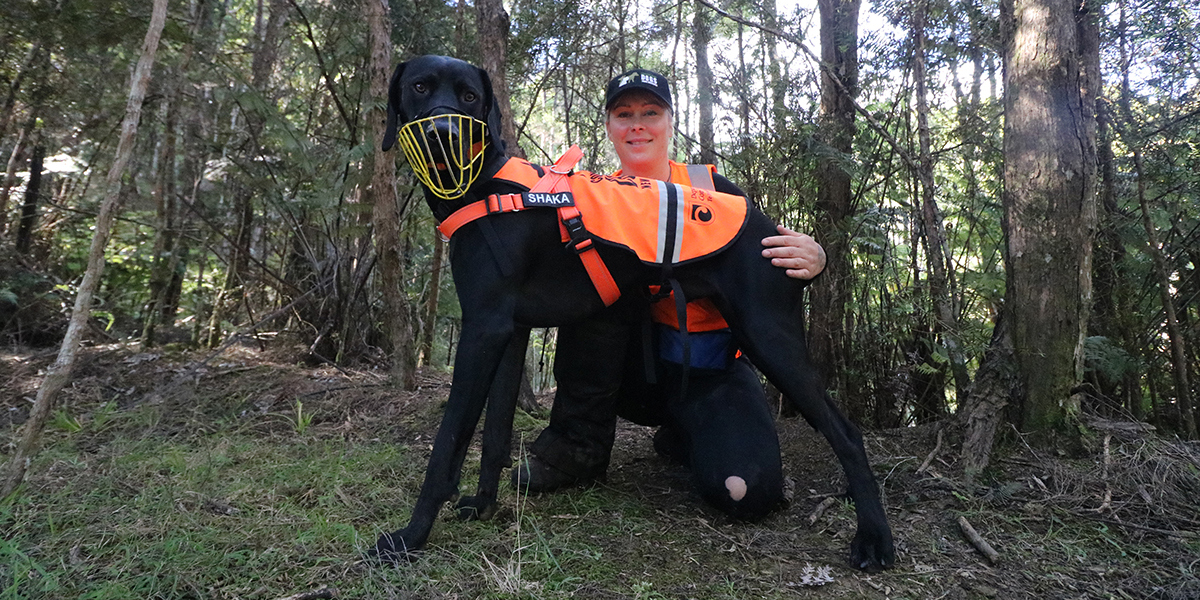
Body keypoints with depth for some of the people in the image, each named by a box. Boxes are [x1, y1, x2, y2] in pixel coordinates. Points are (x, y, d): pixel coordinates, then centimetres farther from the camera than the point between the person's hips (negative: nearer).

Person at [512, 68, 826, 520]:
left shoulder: (710, 187, -1)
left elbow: (771, 257, 0)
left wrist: (811, 259, -24)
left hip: (710, 366, 0)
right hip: (633, 364, 1)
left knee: (746, 492, -26)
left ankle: (681, 437, 11)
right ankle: (579, 444, -15)